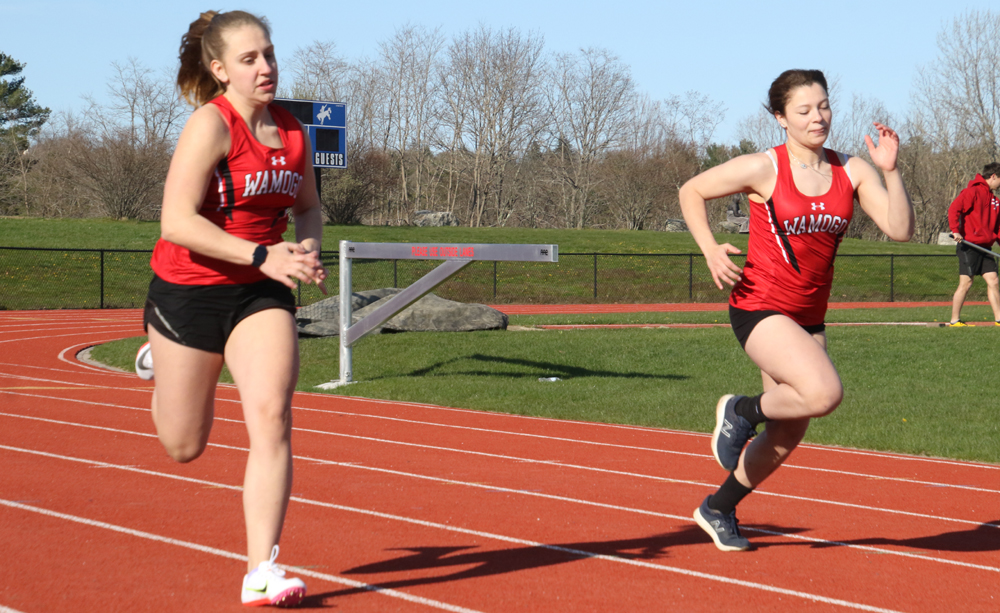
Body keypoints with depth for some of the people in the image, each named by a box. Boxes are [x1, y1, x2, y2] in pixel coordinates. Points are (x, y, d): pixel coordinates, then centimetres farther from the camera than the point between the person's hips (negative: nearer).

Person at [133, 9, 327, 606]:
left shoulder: (292, 132, 3)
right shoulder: (211, 125, -17)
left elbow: (308, 206, 20)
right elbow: (177, 221, -24)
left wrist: (308, 250, -2)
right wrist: (262, 255, -28)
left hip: (261, 294, 4)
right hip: (189, 290, -4)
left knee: (272, 419, -16)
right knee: (184, 447, 12)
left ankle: (262, 572, -13)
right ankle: (161, 358, 47)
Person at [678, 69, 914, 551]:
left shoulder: (851, 172, 1)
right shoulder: (763, 169, -10)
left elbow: (900, 229, -7)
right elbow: (691, 191, 2)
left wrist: (890, 171, -19)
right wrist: (711, 251, -11)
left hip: (810, 317, 6)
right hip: (760, 308, -6)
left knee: (787, 437, 11)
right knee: (824, 393, -28)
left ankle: (718, 510, 31)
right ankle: (741, 411, 0)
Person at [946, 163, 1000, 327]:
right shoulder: (972, 192, -8)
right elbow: (954, 209, -19)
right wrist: (955, 230, -30)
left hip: (985, 247, 8)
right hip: (969, 246, -8)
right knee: (965, 283, -5)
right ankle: (954, 320, 2)